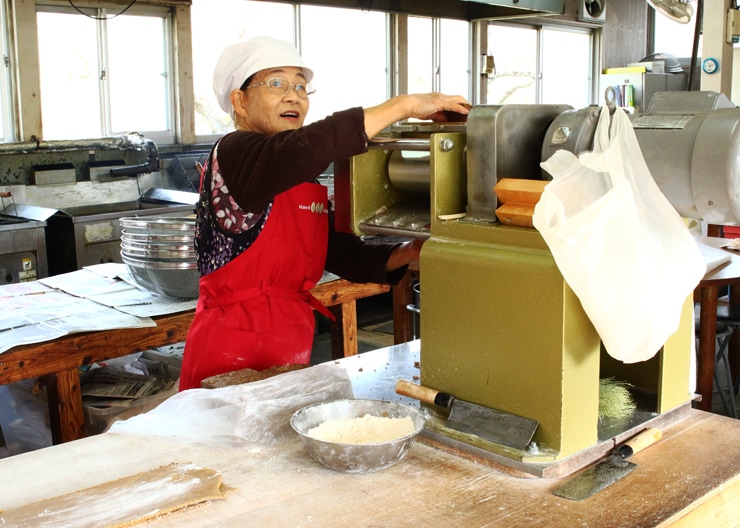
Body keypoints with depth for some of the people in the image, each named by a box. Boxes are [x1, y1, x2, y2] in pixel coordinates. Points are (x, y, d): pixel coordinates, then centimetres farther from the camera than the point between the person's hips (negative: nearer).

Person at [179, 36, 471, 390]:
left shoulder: (307, 183, 13)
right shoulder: (231, 155, -12)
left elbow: (345, 256, 11)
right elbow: (302, 148, -32)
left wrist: (407, 254, -8)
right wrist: (404, 105, -26)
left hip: (292, 351, 8)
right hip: (232, 352, -7)